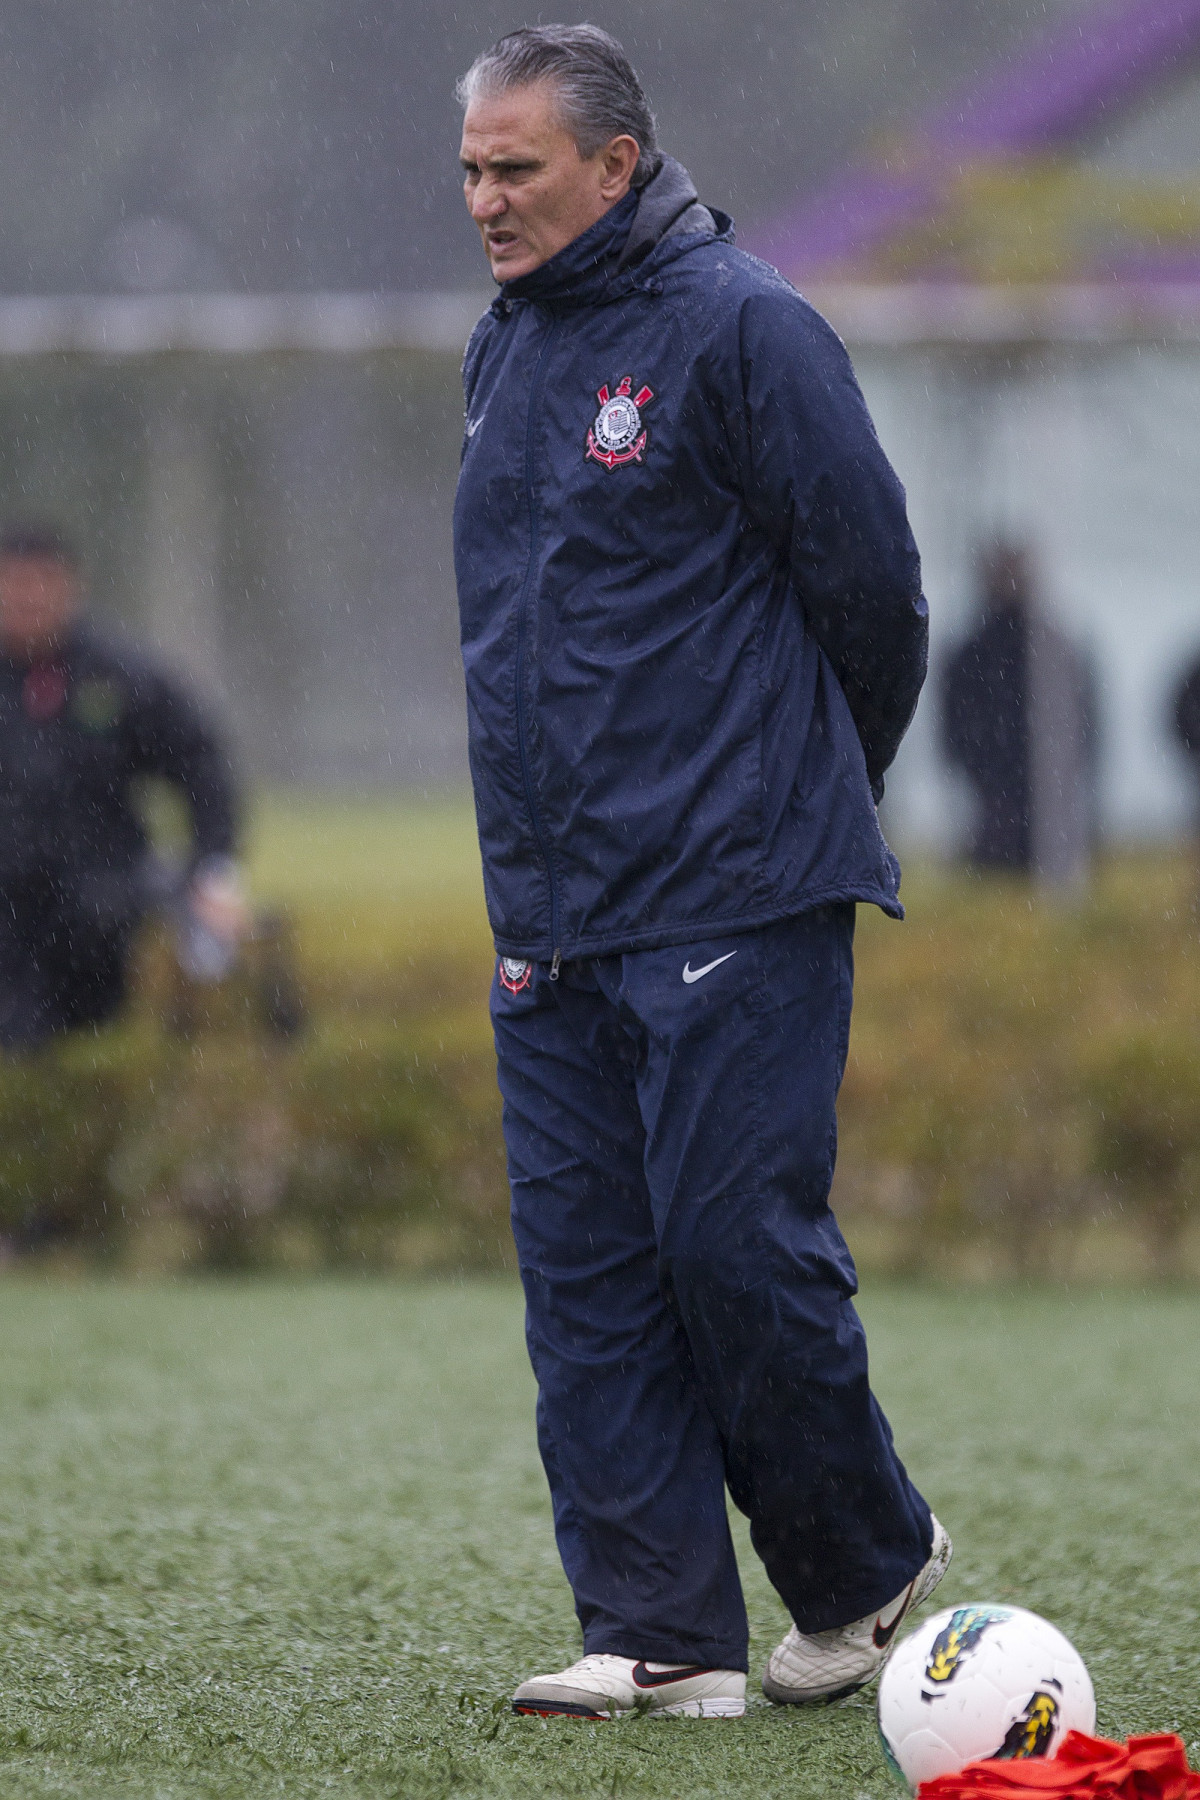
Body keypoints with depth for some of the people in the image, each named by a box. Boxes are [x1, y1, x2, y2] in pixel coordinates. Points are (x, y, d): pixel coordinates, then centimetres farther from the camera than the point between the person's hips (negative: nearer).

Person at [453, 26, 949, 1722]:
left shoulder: (741, 331, -10)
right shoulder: (506, 348, 14)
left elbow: (870, 584, -8)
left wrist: (805, 794, 5)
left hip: (734, 910, -8)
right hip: (553, 915, 8)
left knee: (740, 1249, -7)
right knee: (586, 1271, 2)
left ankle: (868, 1569, 13)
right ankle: (661, 1636, 5)